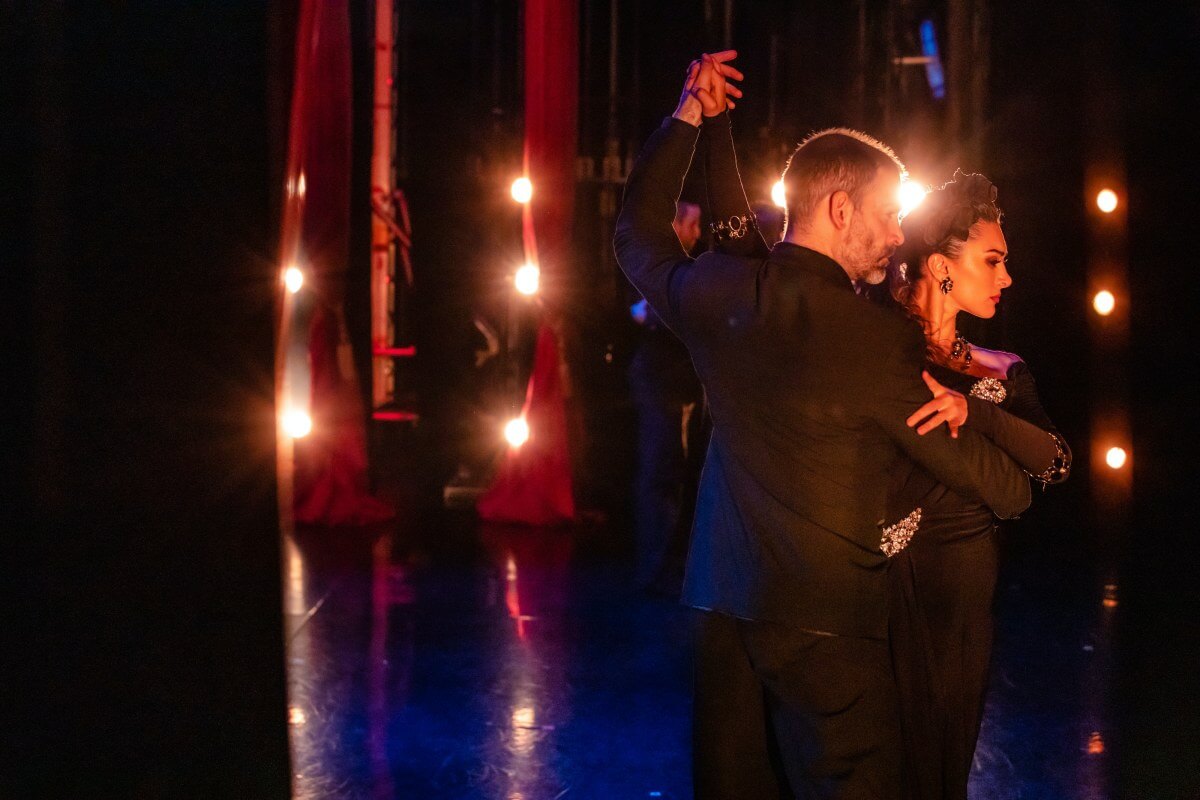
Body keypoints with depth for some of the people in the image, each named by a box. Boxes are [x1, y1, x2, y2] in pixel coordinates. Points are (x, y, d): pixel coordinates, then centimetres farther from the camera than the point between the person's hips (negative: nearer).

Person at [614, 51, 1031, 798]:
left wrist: (685, 120, 24)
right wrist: (1021, 490, 17)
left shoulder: (716, 292, -1)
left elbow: (639, 234, 22)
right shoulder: (881, 339, -16)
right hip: (826, 618, -6)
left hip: (724, 602, 6)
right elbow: (973, 470, -4)